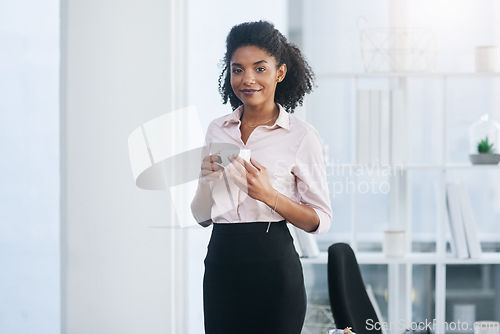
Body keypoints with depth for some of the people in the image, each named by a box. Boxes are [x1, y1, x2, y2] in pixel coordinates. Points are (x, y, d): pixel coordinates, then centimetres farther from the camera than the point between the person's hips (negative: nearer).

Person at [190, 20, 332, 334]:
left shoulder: (301, 135, -4)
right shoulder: (217, 130, 10)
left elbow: (321, 220, -5)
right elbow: (202, 216, 15)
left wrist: (270, 195, -20)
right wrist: (206, 180, -6)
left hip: (273, 265, -4)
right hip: (221, 262, 4)